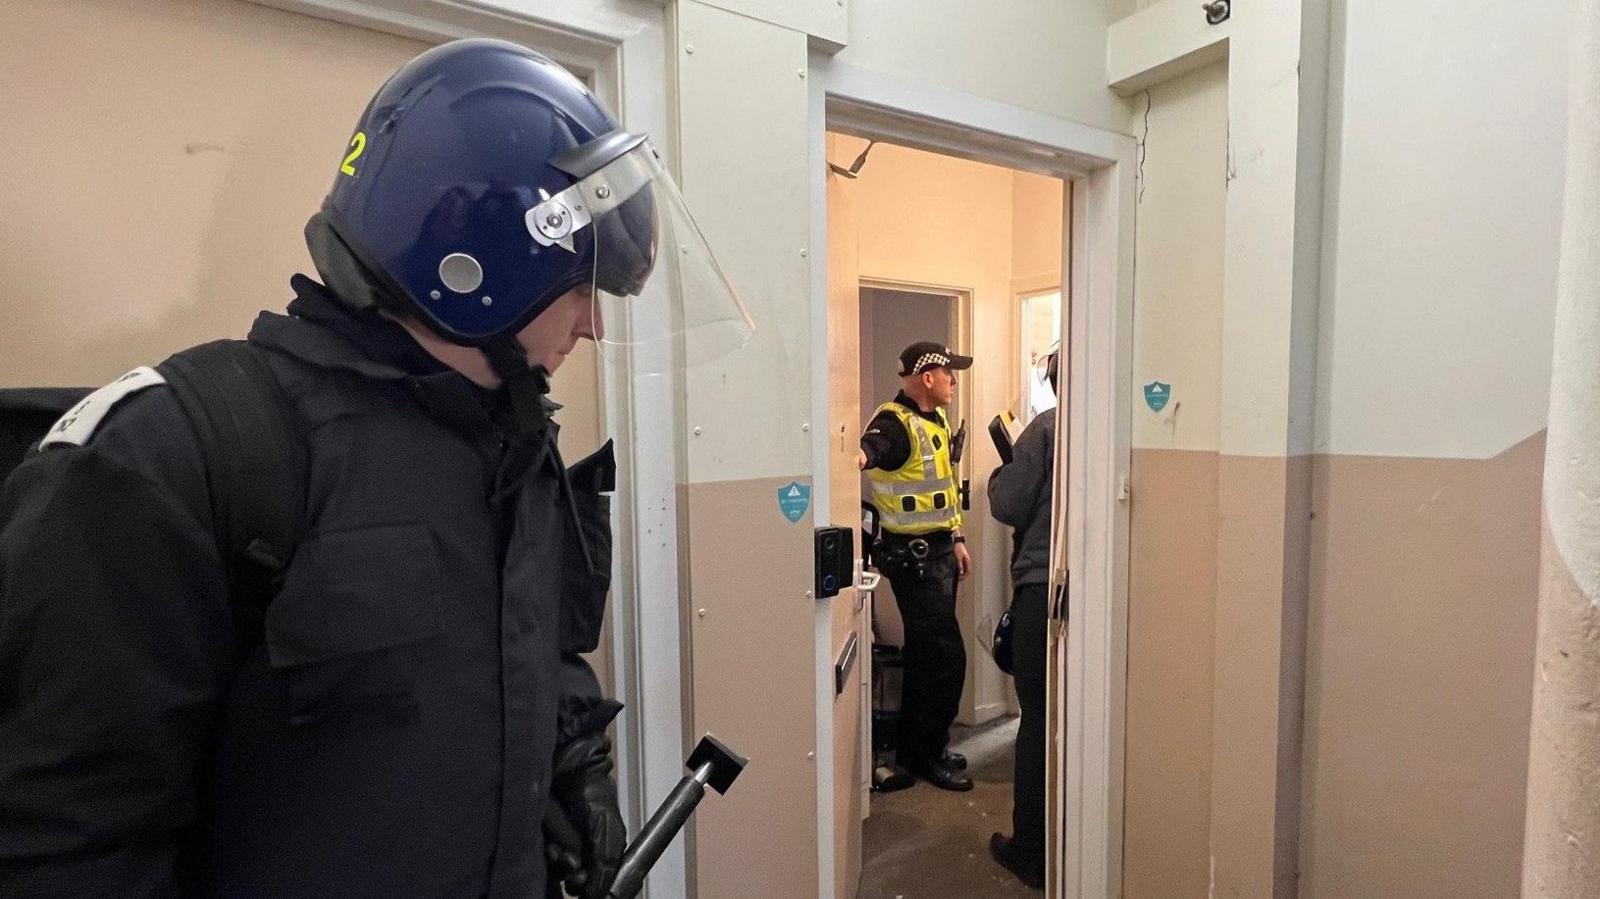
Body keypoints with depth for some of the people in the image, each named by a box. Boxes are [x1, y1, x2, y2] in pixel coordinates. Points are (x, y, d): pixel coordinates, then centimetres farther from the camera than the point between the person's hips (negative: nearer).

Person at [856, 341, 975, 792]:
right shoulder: (895, 422, -17)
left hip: (938, 551, 10)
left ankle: (917, 745, 32)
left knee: (926, 651, 17)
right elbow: (873, 445, -41)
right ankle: (926, 753, 12)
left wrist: (956, 539, 21)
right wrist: (862, 455, -64)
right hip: (912, 556, -10)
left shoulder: (935, 419, 13)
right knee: (946, 654, -5)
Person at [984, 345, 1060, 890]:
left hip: (1043, 588, -4)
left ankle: (1032, 853, 19)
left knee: (1040, 720, 6)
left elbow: (1007, 505, -11)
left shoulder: (1047, 427, -10)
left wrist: (1004, 471, 9)